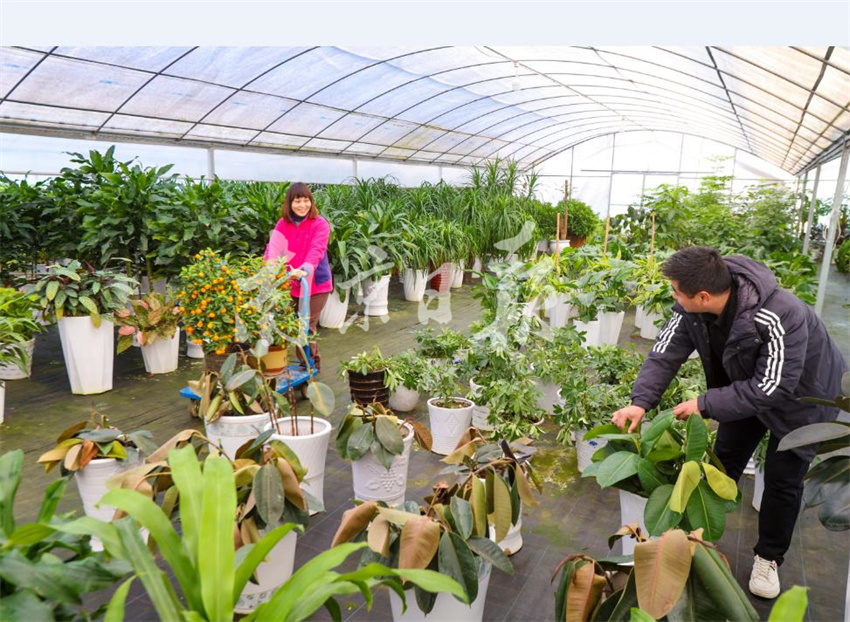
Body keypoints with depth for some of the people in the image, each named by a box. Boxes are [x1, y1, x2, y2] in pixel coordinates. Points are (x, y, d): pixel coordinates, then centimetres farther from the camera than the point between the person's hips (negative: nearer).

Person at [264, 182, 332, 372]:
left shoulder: (320, 224, -10)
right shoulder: (283, 224, 2)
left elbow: (316, 250, -24)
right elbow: (273, 249, -9)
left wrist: (306, 269, -42)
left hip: (316, 284, -4)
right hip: (291, 284, 4)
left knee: (307, 327, -5)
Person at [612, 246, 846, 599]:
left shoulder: (778, 317, -43)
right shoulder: (692, 308, -25)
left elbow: (773, 387, -38)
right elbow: (666, 353, -21)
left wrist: (705, 405, -34)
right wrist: (640, 402, -33)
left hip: (801, 395, -5)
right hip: (746, 386, 6)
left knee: (783, 478, 2)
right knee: (724, 461, 12)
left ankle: (768, 558, 23)